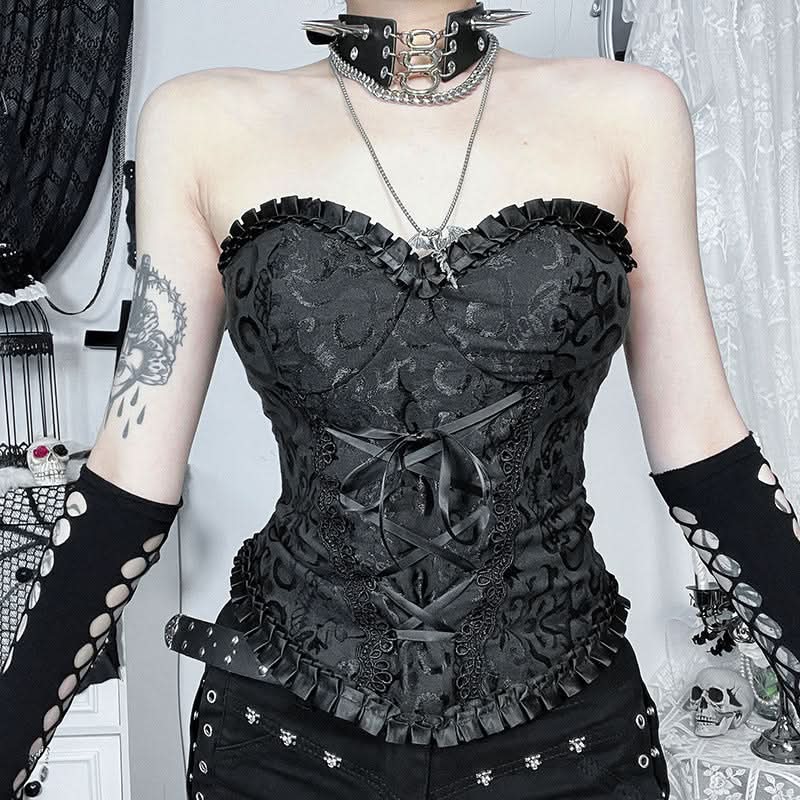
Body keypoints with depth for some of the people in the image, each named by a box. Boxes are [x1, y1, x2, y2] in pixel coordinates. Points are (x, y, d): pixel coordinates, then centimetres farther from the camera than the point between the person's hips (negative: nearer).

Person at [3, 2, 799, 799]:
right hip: (288, 728, 1)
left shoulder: (628, 109, -2)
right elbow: (135, 470, -2)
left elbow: (698, 446, 0)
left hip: (568, 726, 1)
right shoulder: (206, 122, -3)